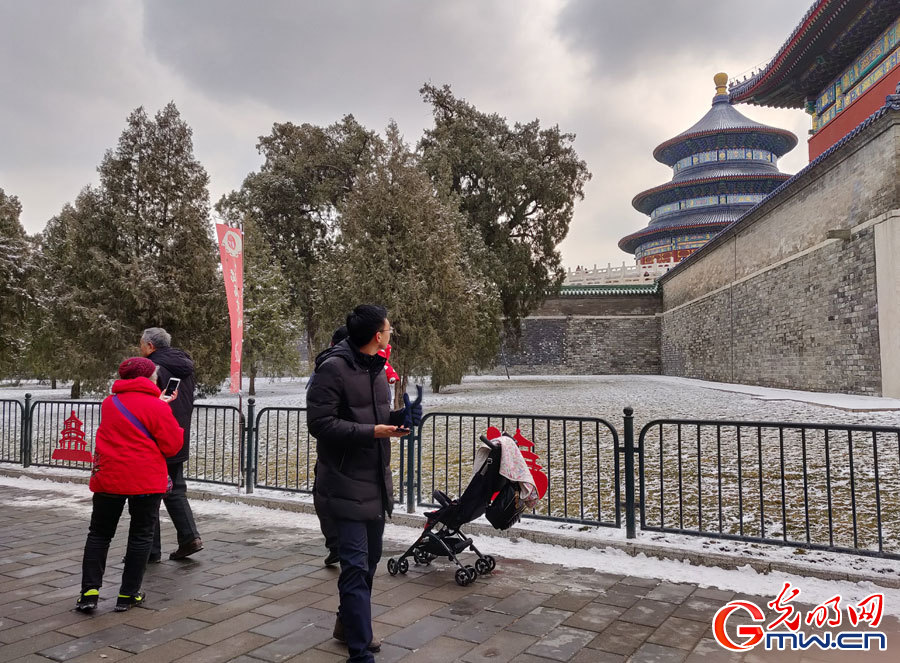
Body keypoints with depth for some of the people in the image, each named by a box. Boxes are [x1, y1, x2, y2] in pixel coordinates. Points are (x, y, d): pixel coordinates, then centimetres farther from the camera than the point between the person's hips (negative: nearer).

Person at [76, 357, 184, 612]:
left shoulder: (109, 403, 8)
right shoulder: (157, 407, -11)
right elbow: (172, 446, -11)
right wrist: (176, 428, 9)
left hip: (108, 478, 4)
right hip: (146, 481, -4)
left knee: (99, 533, 16)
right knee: (141, 536, 8)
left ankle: (89, 591, 9)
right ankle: (128, 595, 12)